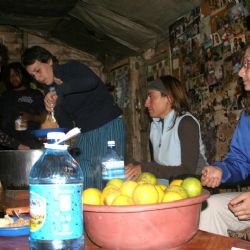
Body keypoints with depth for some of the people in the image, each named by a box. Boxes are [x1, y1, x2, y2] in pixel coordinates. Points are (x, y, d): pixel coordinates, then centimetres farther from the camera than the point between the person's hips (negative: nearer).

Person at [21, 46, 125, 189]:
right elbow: (66, 124, 11)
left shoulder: (72, 68, -6)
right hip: (85, 133, 6)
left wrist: (59, 90, -30)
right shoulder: (52, 91, 11)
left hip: (109, 125, -6)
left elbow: (91, 80, -30)